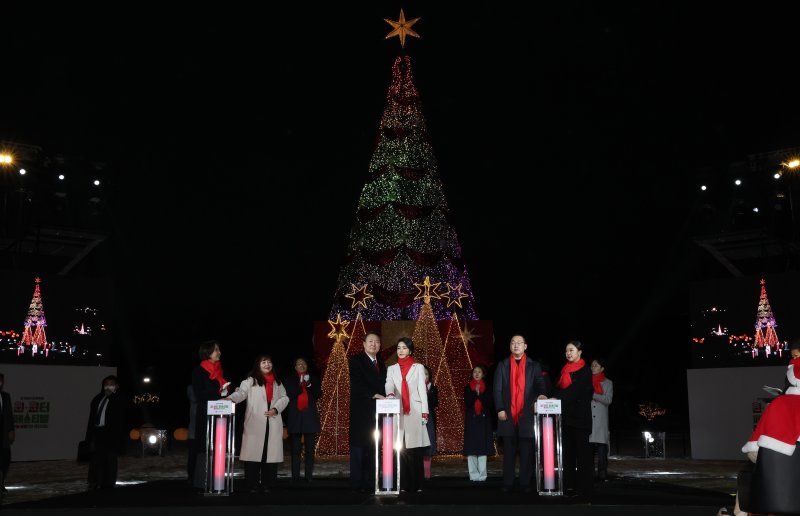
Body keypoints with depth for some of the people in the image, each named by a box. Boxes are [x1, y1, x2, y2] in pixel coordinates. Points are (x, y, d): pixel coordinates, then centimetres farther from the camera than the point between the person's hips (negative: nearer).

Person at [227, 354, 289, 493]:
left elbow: (284, 398, 15)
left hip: (273, 424, 4)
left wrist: (276, 409, -2)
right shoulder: (250, 380, 3)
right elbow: (241, 393, -11)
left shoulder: (277, 382, 17)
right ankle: (252, 485, -1)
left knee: (271, 453, 0)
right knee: (253, 452, -8)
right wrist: (231, 398, -31)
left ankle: (266, 484, 8)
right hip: (255, 424, -4)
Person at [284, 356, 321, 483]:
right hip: (295, 417, -1)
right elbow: (288, 395, -1)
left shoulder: (313, 379, 13)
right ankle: (295, 477, -2)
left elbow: (317, 395, 3)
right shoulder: (290, 380, 11)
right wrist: (300, 384, -9)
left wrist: (309, 384, -10)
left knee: (310, 449, -2)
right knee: (295, 450, -3)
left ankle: (309, 477, 0)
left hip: (310, 417, 1)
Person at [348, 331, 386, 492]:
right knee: (359, 447, -4)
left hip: (377, 412, 6)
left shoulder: (381, 365, 19)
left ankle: (371, 482, 8)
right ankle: (357, 483, 0)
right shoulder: (355, 361, -2)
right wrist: (374, 395, -20)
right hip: (361, 412, -6)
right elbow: (357, 385, -12)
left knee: (373, 448, 5)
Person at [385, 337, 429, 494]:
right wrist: (390, 393, -27)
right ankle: (403, 484, 1)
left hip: (414, 412, -2)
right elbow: (389, 385, -4)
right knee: (400, 449, -3)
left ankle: (416, 485, -2)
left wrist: (425, 411, -4)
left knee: (415, 450, -6)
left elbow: (422, 390, 5)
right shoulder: (392, 369, 14)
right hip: (398, 412, 2)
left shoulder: (418, 367, 9)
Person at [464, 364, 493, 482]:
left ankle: (482, 474, 0)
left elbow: (489, 403, -4)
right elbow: (467, 403, -4)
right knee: (471, 447, -5)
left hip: (484, 420, 0)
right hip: (471, 420, 0)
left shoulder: (487, 388, 7)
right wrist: (475, 392, -14)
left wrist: (480, 393, -13)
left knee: (482, 447, -4)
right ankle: (473, 474, -1)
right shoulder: (468, 388, 7)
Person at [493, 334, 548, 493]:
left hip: (527, 414, 0)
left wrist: (541, 394, -25)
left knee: (527, 452, 0)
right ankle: (507, 484, 8)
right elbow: (497, 389, 5)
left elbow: (540, 383, -3)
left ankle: (525, 484, 6)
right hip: (508, 414, 0)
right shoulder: (502, 365, 10)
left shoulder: (533, 366, 9)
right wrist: (500, 409, -6)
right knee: (509, 451, 4)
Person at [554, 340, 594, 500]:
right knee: (568, 451, 4)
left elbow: (576, 389, -15)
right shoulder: (565, 370, 16)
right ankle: (570, 486, 6)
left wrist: (555, 399, -24)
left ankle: (584, 488, -5)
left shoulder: (585, 371, -3)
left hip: (579, 417, -6)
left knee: (582, 452, -6)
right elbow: (559, 389, 14)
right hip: (566, 416, 6)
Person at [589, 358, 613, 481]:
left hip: (600, 419, -1)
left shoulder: (608, 383, 11)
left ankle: (602, 473, -6)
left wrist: (593, 395, -10)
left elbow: (608, 400, -1)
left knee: (601, 445, -8)